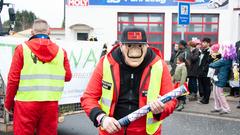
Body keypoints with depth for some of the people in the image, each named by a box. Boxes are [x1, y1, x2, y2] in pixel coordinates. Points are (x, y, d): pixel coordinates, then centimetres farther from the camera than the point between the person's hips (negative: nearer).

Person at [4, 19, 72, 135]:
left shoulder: (22, 48, -2)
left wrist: (8, 103, 6)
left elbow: (13, 79, -4)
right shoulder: (60, 51, 4)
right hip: (51, 104, 2)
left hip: (26, 103, -2)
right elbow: (67, 76, 8)